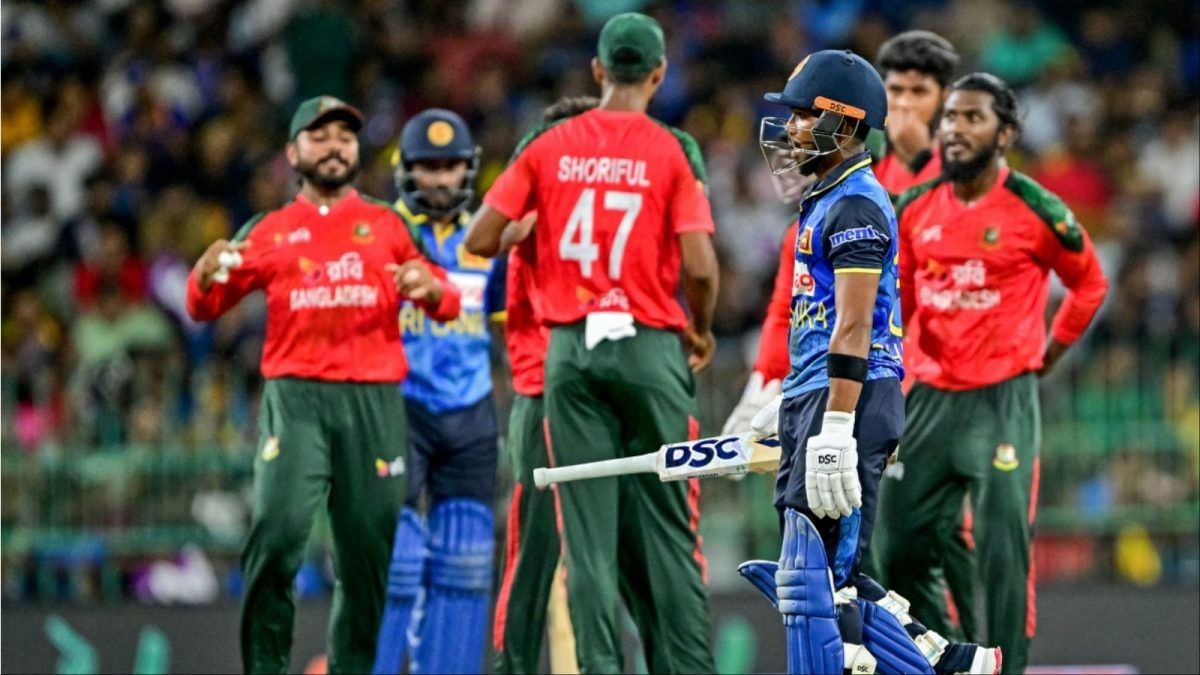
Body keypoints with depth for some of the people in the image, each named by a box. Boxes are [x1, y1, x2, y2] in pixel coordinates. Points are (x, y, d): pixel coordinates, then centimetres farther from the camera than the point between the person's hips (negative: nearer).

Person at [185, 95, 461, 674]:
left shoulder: (386, 225, 15)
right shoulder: (270, 231, 13)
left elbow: (447, 303, 12)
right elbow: (206, 307, 9)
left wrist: (431, 288, -12)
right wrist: (207, 276, -14)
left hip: (374, 402, 2)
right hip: (296, 396, -2)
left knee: (368, 553, 3)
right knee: (276, 534, -18)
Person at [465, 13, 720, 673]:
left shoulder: (549, 146, 3)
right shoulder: (673, 151, -4)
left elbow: (480, 239, 1)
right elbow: (700, 267, -10)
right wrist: (701, 331, 9)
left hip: (571, 347, 2)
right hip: (651, 346, -2)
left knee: (588, 528, 3)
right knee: (665, 524, 4)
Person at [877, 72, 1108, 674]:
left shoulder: (1035, 212, -7)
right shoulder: (915, 208, 6)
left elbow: (1089, 284, 8)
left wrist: (1050, 353, 6)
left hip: (1003, 398, -5)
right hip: (931, 394, 5)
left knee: (1002, 551, -8)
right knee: (903, 549, 8)